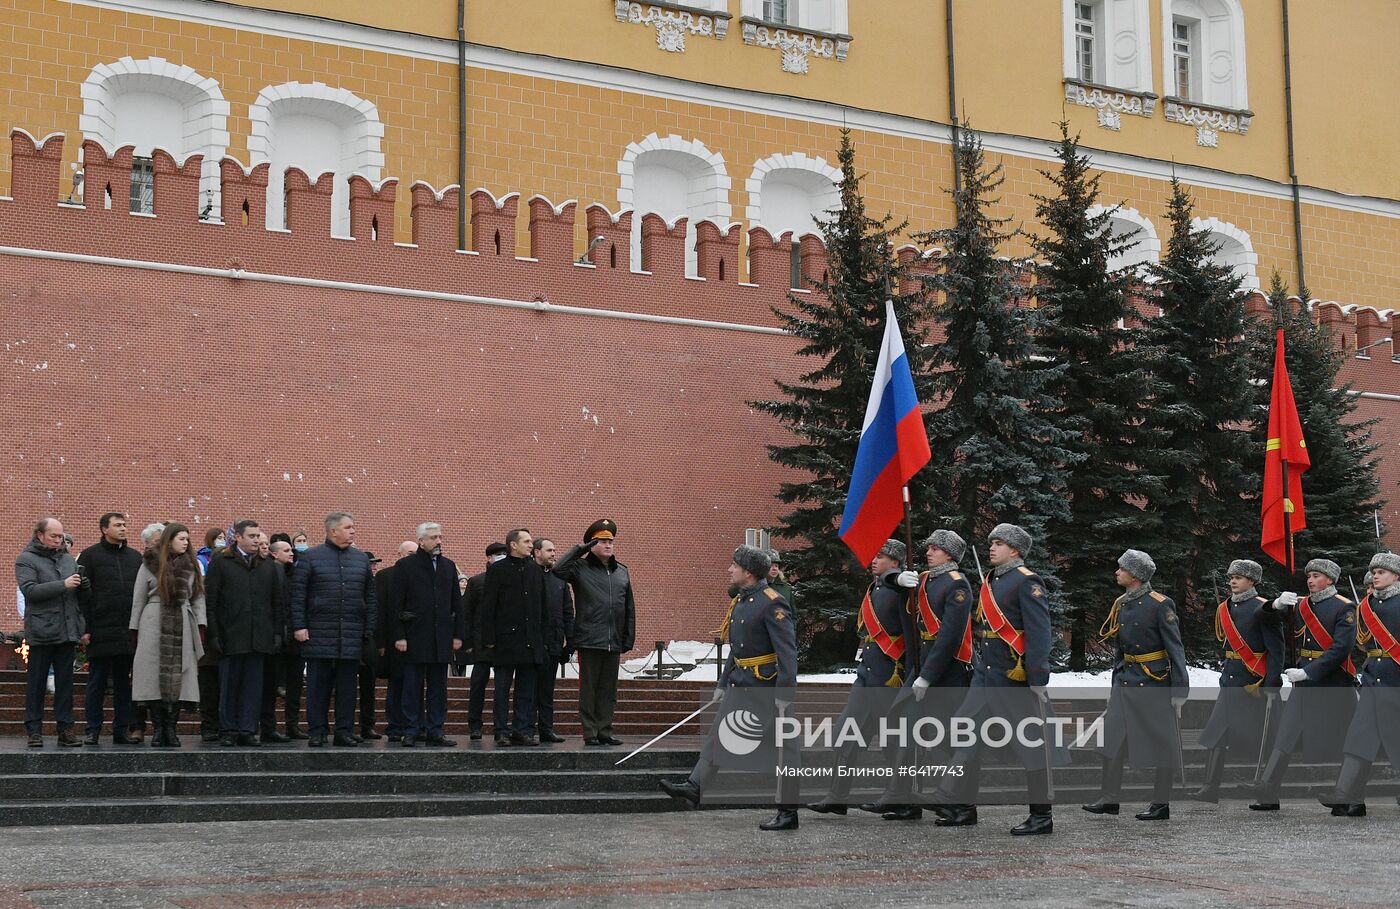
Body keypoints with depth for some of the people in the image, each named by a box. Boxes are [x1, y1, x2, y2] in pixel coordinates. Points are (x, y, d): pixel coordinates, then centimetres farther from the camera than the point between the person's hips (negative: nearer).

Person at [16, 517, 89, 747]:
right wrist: (63, 585, -20)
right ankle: (34, 730, 6)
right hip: (41, 633, -5)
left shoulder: (68, 559, 16)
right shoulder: (26, 560, 0)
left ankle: (65, 729, 8)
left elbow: (79, 596, 19)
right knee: (36, 683, 1)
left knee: (65, 683, 5)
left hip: (67, 632, 5)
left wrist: (83, 628, 14)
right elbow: (30, 590, -15)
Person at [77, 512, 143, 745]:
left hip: (129, 632, 4)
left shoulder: (135, 557, 14)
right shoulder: (90, 556, 1)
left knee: (124, 684, 8)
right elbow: (82, 594, -3)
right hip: (100, 631, -4)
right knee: (97, 683, 2)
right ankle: (93, 730, 8)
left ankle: (122, 730, 13)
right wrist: (84, 628, -9)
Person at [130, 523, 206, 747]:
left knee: (179, 676, -4)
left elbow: (198, 598, 12)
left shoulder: (191, 566, 14)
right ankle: (159, 727, -1)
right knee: (155, 675, -5)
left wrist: (201, 625, 0)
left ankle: (171, 728, 0)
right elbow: (138, 598, 8)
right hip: (154, 624, -2)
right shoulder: (150, 563, 8)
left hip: (183, 625, 2)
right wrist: (134, 628, 2)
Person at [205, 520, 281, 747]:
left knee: (253, 685, 2)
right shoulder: (220, 563, 3)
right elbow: (210, 601, 0)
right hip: (230, 636, -3)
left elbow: (276, 601, 14)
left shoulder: (268, 565, 14)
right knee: (229, 685, 2)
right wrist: (214, 633, -7)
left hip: (259, 637, 3)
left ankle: (247, 730, 6)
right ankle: (228, 731, 8)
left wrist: (276, 633, 7)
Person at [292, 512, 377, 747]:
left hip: (352, 636, 3)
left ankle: (344, 731, 11)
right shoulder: (311, 558, 2)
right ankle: (318, 731, 8)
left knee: (347, 685, 5)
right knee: (318, 685, 1)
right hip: (319, 635, -3)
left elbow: (370, 597, 14)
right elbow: (297, 595, 0)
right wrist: (299, 626, -7)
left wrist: (370, 630, 6)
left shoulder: (361, 559, 13)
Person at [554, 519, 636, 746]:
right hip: (589, 642, -5)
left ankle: (605, 731, 15)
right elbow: (558, 569, -19)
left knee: (609, 689, 8)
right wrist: (580, 549, -10)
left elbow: (629, 610, 16)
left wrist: (628, 640, 10)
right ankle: (590, 732, 6)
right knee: (589, 688, 1)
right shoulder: (580, 567, 1)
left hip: (613, 643, 5)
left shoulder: (622, 572, 15)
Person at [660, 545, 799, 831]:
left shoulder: (772, 604, -17)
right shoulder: (740, 601, 12)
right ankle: (695, 788, 12)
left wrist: (783, 695, -25)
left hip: (767, 686, -9)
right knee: (720, 733, 8)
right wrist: (722, 685, 22)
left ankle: (788, 813, 4)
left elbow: (787, 653, -21)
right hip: (742, 684, 9)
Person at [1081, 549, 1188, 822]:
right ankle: (1109, 800, 10)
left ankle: (1161, 804, 10)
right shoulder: (1120, 604, 10)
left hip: (1155, 682, -7)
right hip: (1126, 680, 7)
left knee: (1162, 742, 3)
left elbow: (1175, 648, -13)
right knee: (1112, 738, 4)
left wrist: (1179, 689, -16)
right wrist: (1116, 681, 19)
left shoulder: (1160, 605, -12)